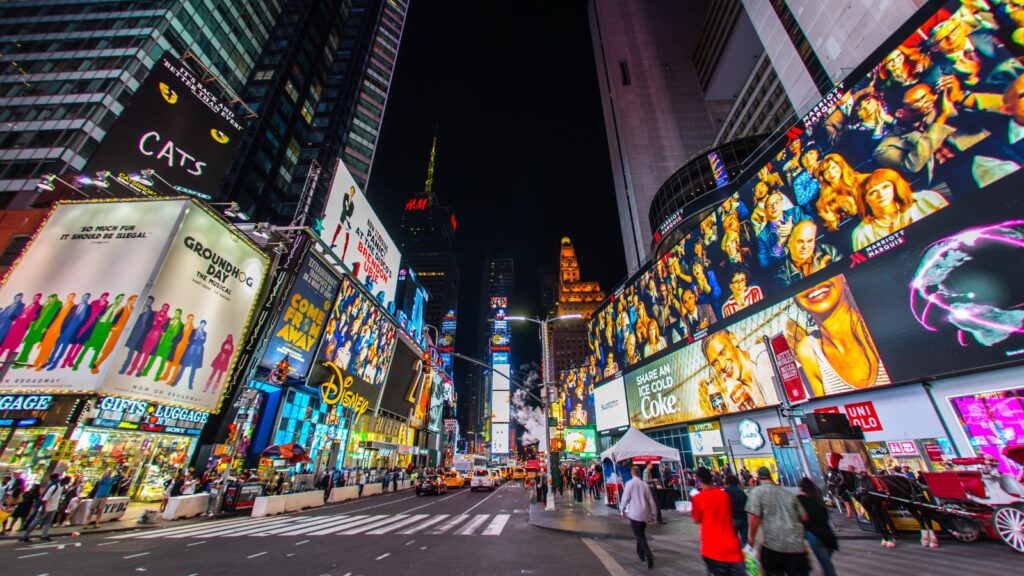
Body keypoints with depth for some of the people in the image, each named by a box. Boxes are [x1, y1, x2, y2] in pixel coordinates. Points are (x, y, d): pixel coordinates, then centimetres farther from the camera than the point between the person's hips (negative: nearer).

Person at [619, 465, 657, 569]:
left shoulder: (629, 483, -11)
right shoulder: (645, 484, 1)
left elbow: (625, 497, -10)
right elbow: (651, 500, 4)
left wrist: (622, 510, 5)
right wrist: (652, 513, 16)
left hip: (634, 513, -5)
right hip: (644, 513, 5)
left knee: (639, 536, -1)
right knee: (641, 534, 22)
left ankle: (649, 555, -18)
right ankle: (641, 554, 31)